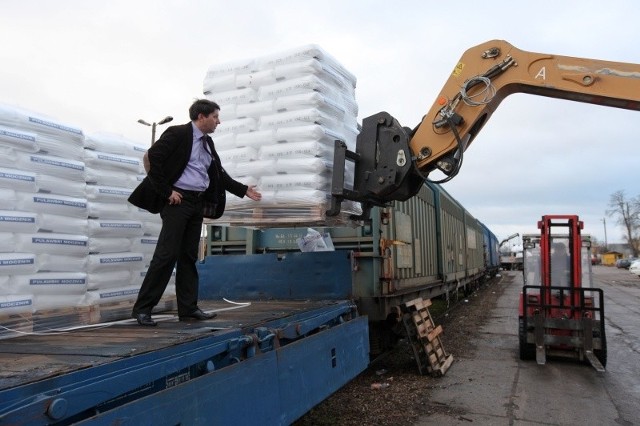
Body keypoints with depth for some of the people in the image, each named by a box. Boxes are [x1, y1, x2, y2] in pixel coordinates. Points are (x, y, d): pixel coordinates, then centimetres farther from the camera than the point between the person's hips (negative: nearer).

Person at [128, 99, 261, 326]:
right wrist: (166, 191, -14)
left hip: (198, 203, 8)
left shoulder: (208, 143, 16)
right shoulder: (177, 133, -7)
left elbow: (219, 174, 21)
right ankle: (142, 308, 1)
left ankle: (188, 308, 15)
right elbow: (153, 156, -15)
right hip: (178, 200, -7)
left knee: (189, 256, 9)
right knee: (166, 254, -9)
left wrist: (244, 190, 17)